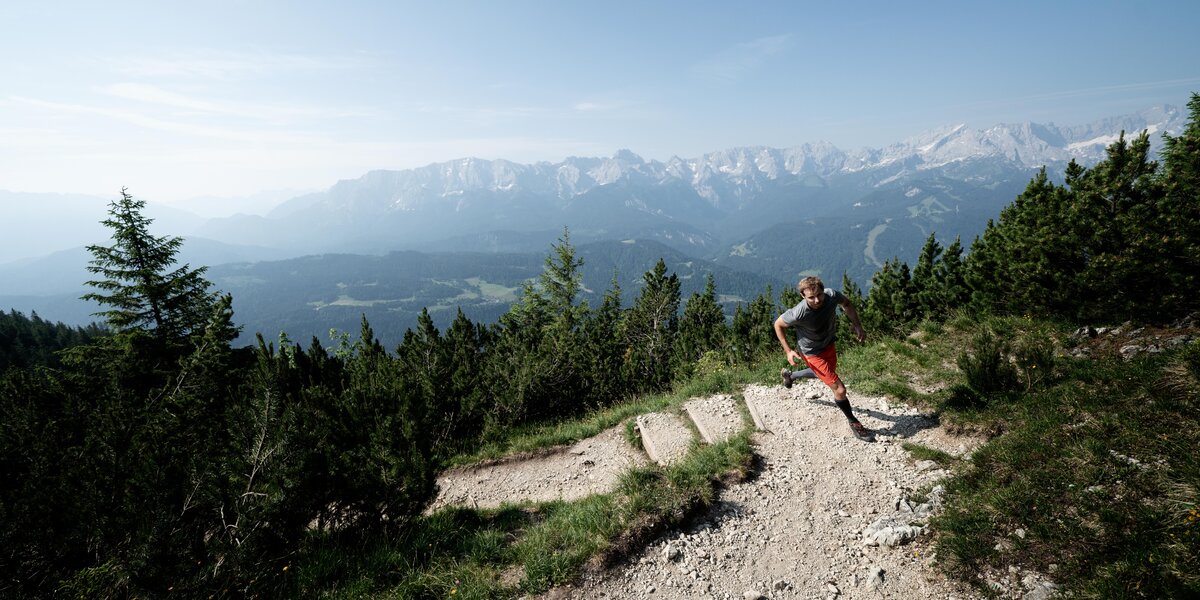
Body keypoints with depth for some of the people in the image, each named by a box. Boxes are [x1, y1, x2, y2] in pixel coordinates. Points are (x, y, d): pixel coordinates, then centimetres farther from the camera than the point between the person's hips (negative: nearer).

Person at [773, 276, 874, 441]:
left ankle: (788, 374, 54)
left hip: (829, 344, 6)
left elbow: (847, 304, -1)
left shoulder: (832, 296, -27)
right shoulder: (798, 313, -37)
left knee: (828, 373, 33)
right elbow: (778, 324, -17)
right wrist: (788, 351, -17)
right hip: (813, 353, -6)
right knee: (839, 389, -7)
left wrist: (857, 326, -8)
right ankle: (853, 422, 21)